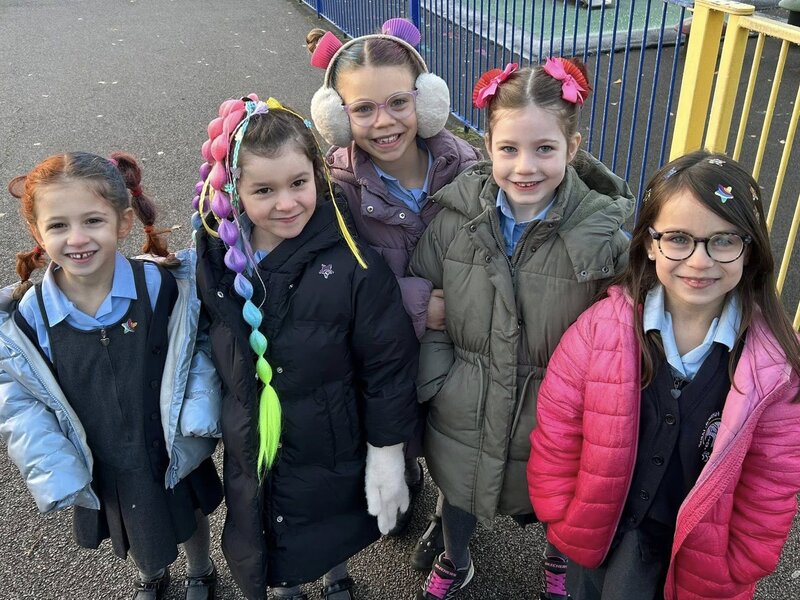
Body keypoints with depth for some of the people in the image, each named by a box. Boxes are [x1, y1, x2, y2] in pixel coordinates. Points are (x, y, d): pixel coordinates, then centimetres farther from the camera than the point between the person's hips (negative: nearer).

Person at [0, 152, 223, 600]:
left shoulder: (163, 286, -22)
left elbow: (202, 342, -8)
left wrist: (200, 410, -20)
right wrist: (56, 473, -15)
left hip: (175, 455, -1)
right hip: (102, 470, 2)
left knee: (190, 519, 26)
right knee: (133, 533, 29)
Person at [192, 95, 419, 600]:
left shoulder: (351, 264, -23)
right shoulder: (218, 259, -10)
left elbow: (388, 366, -17)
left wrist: (387, 457, -11)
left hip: (333, 455, -2)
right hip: (252, 452, 3)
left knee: (335, 538, 25)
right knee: (265, 546, 25)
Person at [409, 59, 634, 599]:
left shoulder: (604, 233, -21)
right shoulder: (456, 215, -15)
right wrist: (435, 377, -5)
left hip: (552, 423, -1)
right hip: (463, 415, 2)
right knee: (459, 492, 28)